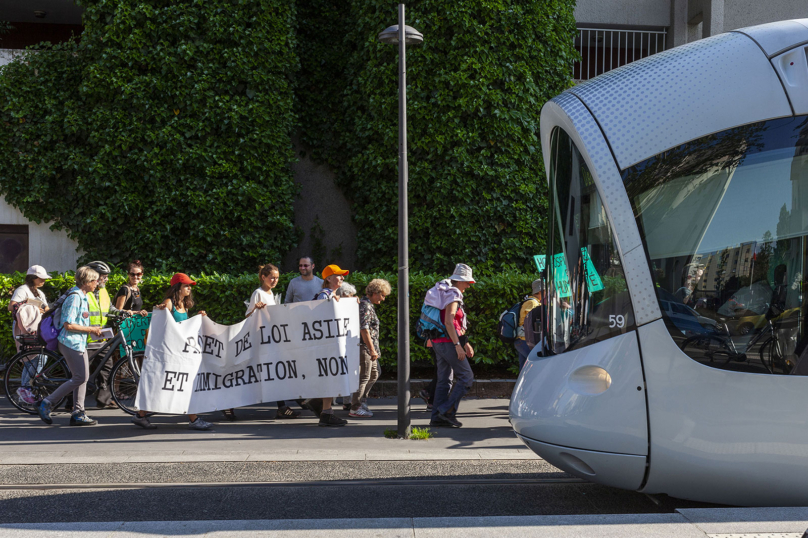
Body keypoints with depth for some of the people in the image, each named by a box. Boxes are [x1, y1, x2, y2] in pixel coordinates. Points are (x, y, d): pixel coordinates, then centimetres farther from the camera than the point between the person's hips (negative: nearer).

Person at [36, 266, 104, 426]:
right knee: (80, 378, -10)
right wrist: (90, 329, -15)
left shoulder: (82, 296, 15)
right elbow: (69, 325, -22)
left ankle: (78, 414, 11)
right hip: (71, 343, -10)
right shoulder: (75, 297, -17)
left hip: (79, 342, 10)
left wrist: (92, 329, 13)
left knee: (82, 378, 8)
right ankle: (46, 404, -3)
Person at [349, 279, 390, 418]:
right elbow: (364, 329, -22)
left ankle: (361, 400, 27)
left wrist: (374, 349, 23)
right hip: (364, 346, -11)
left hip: (369, 348, 11)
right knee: (364, 376, -7)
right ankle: (355, 408, -3)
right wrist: (372, 350, -21)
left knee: (373, 374, 19)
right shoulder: (365, 306, -15)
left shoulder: (368, 305, 17)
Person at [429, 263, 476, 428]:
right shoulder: (453, 295, -11)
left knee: (444, 380, 10)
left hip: (438, 342, 10)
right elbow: (448, 322, -21)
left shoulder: (447, 294, 21)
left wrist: (466, 343, 26)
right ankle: (448, 410, -8)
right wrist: (458, 345, -23)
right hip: (448, 342, -10)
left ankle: (437, 417, 9)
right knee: (466, 376, -5)